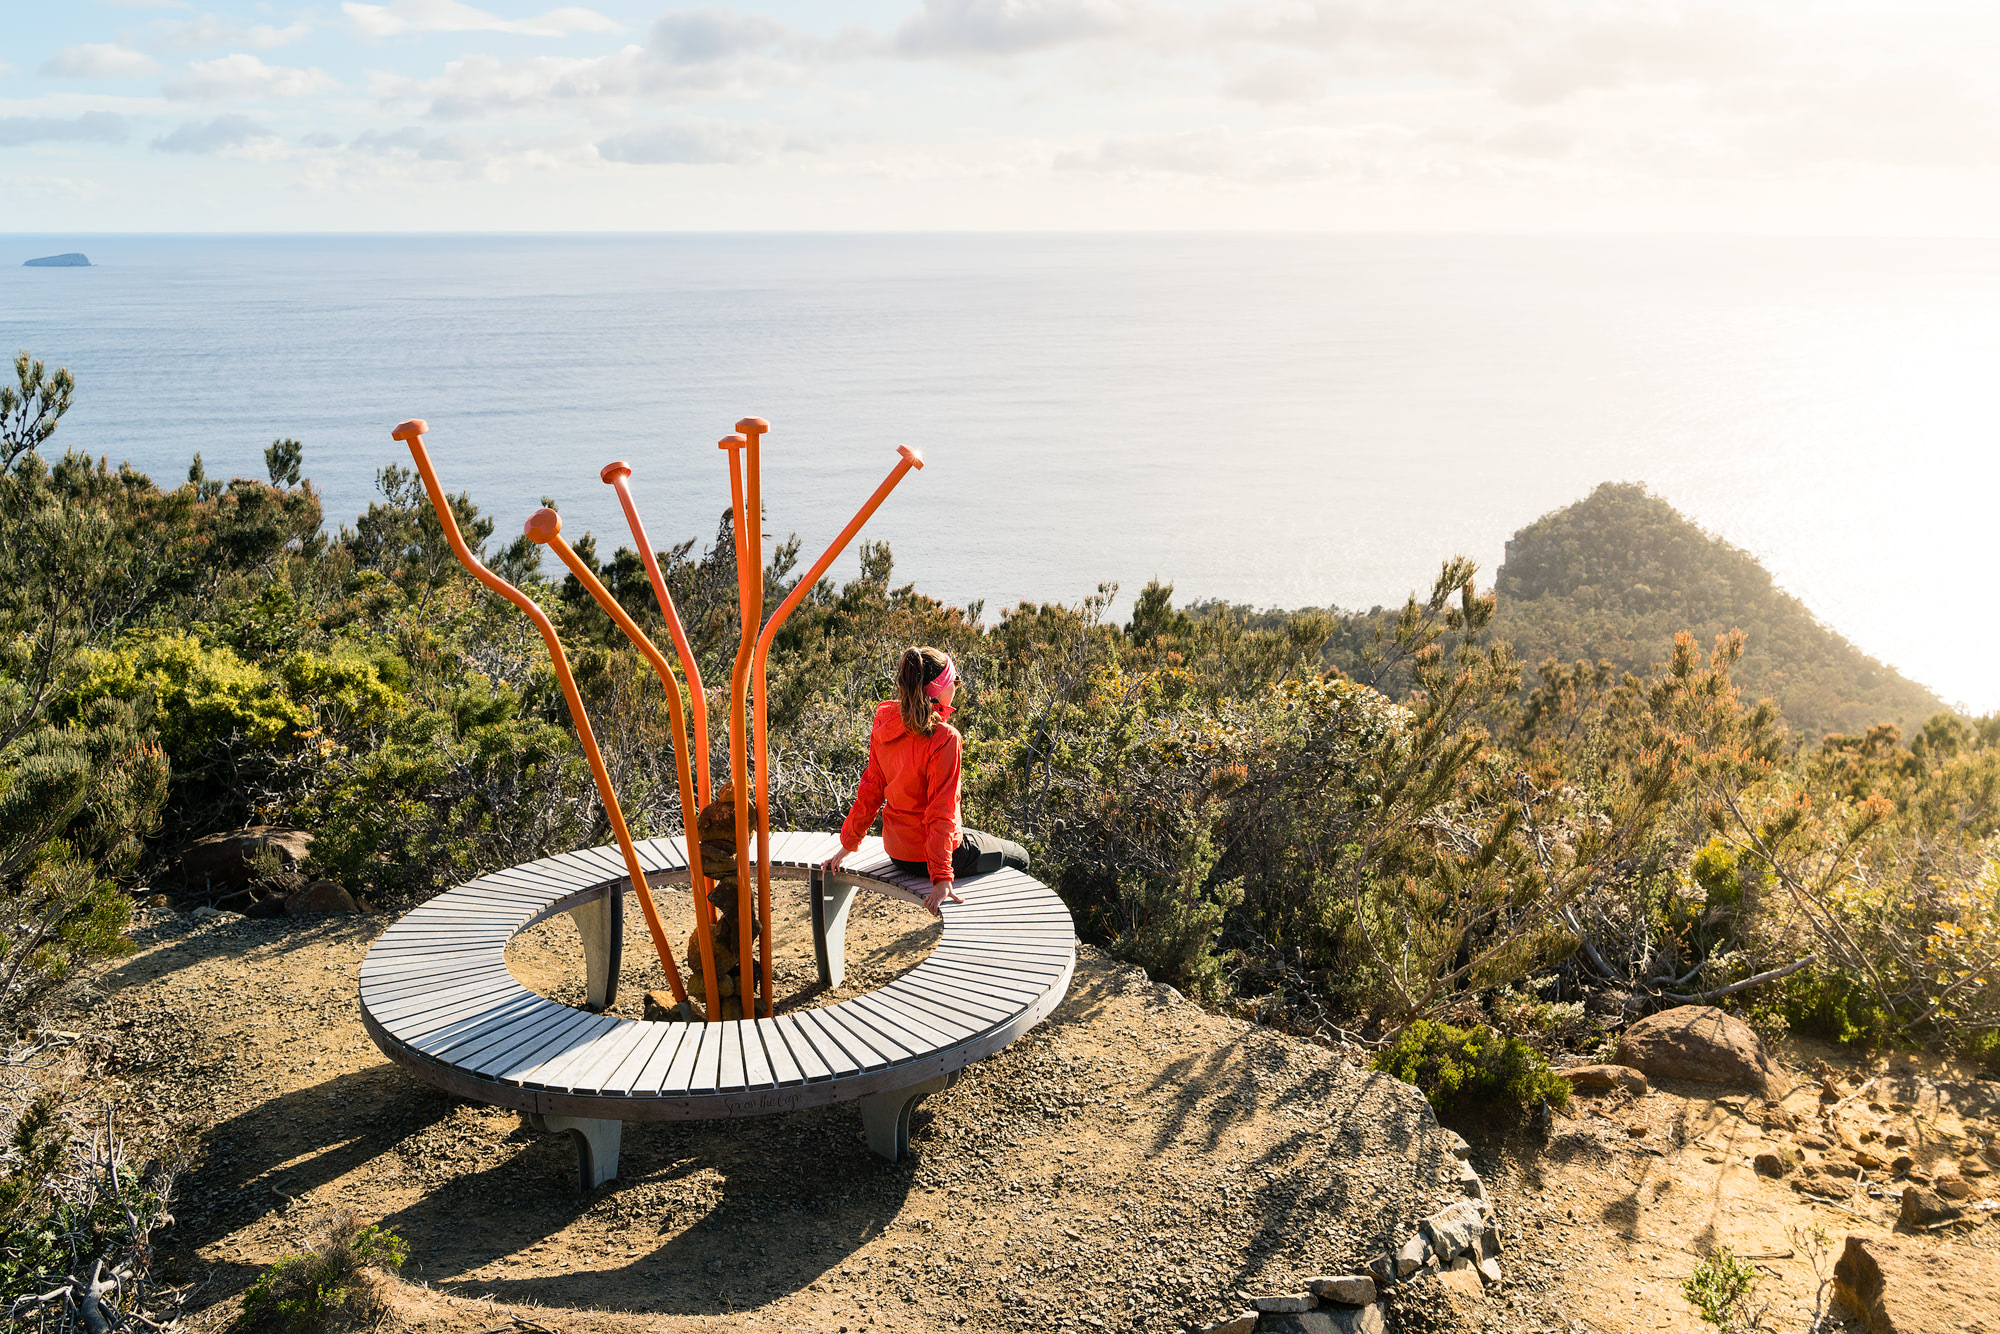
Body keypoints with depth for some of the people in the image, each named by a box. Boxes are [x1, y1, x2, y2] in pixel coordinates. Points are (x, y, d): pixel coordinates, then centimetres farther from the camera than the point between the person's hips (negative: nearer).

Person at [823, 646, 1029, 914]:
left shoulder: (885, 720, -5)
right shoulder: (944, 738, -26)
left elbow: (870, 789, 1)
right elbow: (941, 812, -26)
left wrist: (849, 842, 11)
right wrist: (942, 879, -24)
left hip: (896, 850, 7)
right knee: (1019, 858, 18)